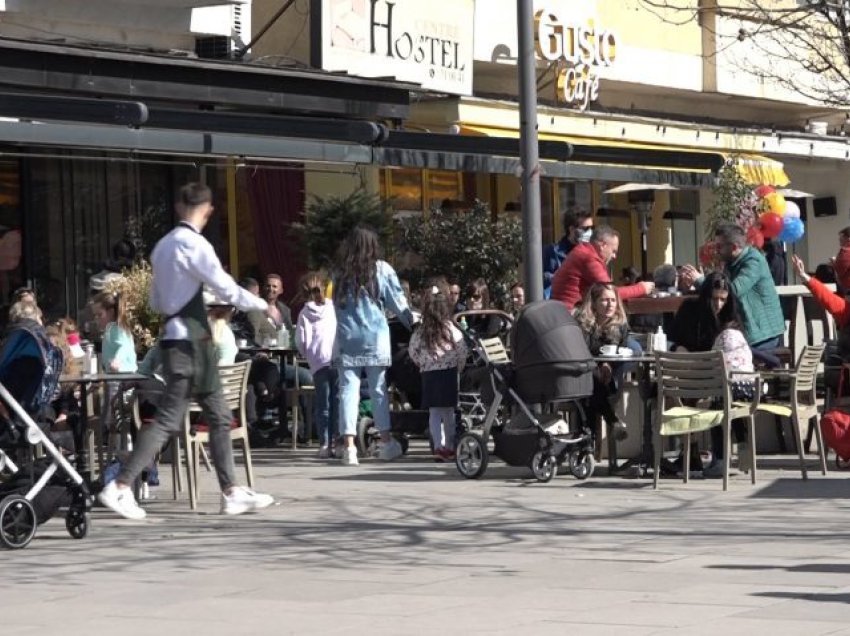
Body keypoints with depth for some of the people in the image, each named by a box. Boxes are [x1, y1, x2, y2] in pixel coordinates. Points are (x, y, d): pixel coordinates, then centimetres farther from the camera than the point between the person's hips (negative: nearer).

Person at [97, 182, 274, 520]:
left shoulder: (164, 245, 13)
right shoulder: (194, 245, -14)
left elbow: (156, 300, 20)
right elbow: (227, 289, -14)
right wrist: (263, 305, -1)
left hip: (176, 337, 9)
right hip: (190, 341, -9)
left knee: (219, 417, 12)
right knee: (168, 419, -9)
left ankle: (231, 492, 13)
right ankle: (120, 486, -11)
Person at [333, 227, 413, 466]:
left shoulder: (340, 273, 5)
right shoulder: (381, 269, 1)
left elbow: (337, 304, 8)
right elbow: (398, 302, 4)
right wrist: (414, 323, 16)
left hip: (347, 338, 0)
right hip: (375, 338, 0)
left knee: (348, 390, -2)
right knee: (378, 389, 9)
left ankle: (349, 445, -11)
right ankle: (386, 441, 17)